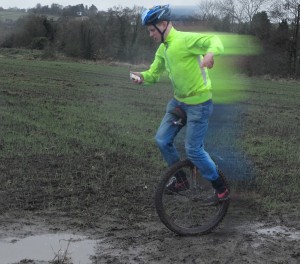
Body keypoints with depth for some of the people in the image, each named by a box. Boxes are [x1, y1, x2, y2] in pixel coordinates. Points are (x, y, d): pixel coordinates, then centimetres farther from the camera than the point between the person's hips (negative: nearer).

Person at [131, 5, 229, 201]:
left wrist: (210, 53, -55)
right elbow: (154, 72, 12)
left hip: (199, 103, -8)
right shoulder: (163, 49, 7)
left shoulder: (185, 39, -20)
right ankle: (181, 179, 27)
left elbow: (214, 40, -31)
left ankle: (221, 188, 13)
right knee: (162, 140, 7)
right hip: (179, 101, 8)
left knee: (193, 150, -6)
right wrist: (143, 76, -11)